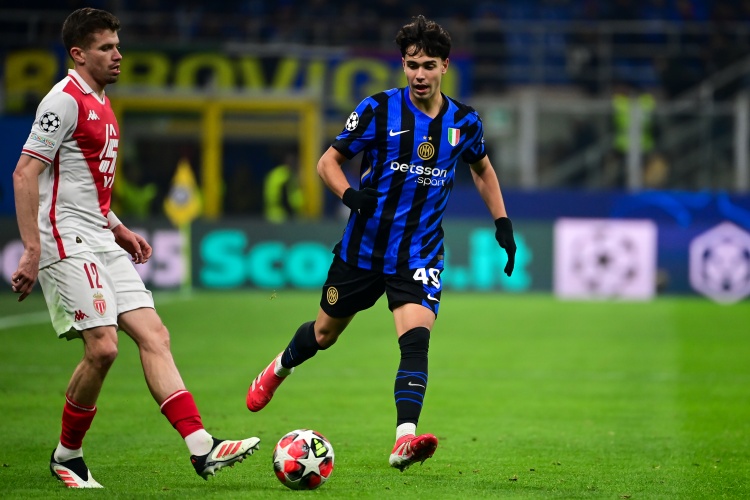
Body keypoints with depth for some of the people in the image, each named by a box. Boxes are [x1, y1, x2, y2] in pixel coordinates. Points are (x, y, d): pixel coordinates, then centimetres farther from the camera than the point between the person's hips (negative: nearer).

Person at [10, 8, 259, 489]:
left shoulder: (100, 104, 18)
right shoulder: (65, 101, -11)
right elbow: (25, 174, -17)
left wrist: (118, 229, 21)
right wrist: (32, 251, -22)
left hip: (102, 245, 9)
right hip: (69, 245, -9)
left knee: (154, 335, -1)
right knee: (102, 347, -16)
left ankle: (202, 447, -8)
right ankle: (67, 455, 3)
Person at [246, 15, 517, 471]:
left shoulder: (464, 122, -1)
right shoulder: (379, 110, -9)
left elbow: (483, 169, 20)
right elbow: (328, 161, -2)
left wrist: (502, 222, 10)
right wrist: (350, 195, -22)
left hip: (419, 254, 0)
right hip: (364, 247, 0)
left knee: (416, 339, -22)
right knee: (324, 334, 16)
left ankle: (405, 442, -30)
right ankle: (278, 369, 50)